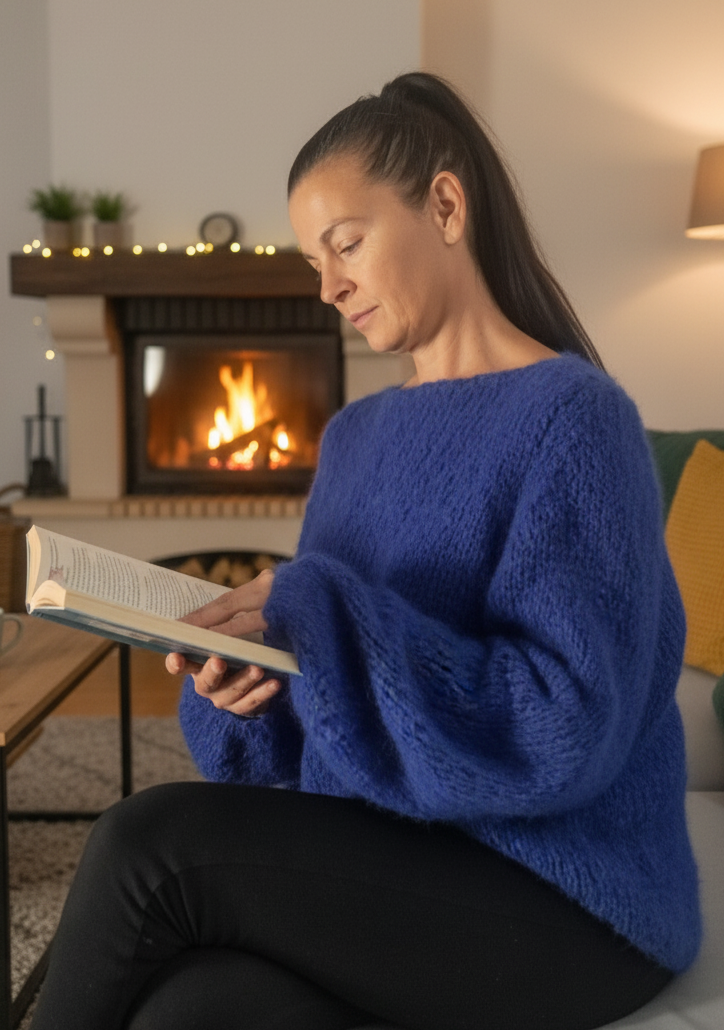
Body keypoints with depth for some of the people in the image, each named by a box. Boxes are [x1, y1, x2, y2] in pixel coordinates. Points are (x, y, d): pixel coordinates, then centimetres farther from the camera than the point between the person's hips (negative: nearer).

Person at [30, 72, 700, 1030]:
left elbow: (562, 733, -19)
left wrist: (311, 611, -21)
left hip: (568, 908, -4)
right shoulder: (353, 437, 11)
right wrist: (246, 686, -10)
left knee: (151, 843, -22)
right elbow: (323, 688, 12)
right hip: (380, 862, 5)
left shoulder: (574, 415, -10)